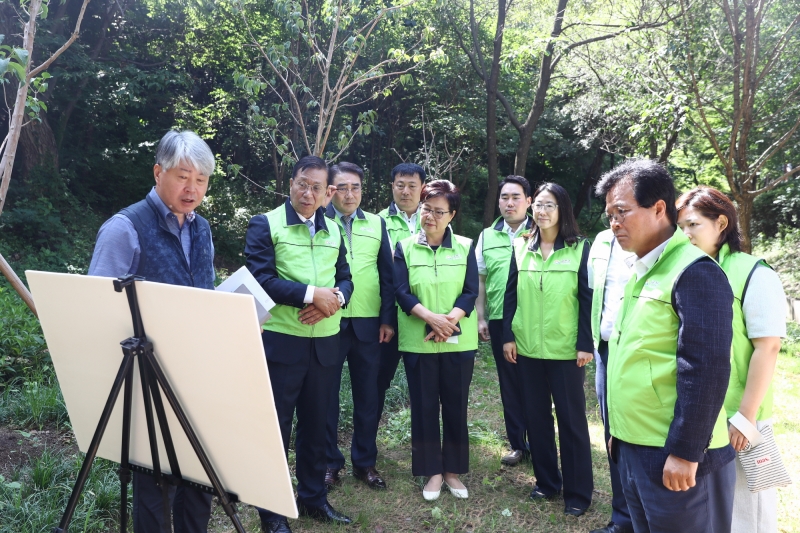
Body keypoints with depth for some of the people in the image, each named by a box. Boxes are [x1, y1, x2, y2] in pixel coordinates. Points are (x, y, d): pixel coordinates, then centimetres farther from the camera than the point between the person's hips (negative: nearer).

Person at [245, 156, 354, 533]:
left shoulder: (333, 230, 12)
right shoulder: (265, 225, -4)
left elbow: (345, 278, 11)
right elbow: (261, 279, -14)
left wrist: (333, 299, -12)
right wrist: (311, 294, -19)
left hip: (325, 342, 5)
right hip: (280, 342, -5)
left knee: (315, 424, 16)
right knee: (276, 427, 6)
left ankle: (313, 497, 32)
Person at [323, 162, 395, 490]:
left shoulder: (377, 224, 8)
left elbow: (387, 274, 7)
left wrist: (387, 319, 2)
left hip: (367, 323, 2)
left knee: (367, 394, 10)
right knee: (326, 393, 8)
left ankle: (365, 461, 25)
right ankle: (329, 462, 24)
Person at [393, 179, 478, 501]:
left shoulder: (465, 247, 3)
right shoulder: (405, 247, 2)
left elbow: (471, 292, -3)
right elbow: (401, 292, -6)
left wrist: (449, 321, -19)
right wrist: (432, 318, -20)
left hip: (458, 341, 0)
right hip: (418, 341, 0)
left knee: (455, 404, 8)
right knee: (424, 405, 7)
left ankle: (453, 469, 23)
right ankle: (432, 471, 21)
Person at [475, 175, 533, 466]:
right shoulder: (487, 236, 10)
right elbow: (479, 281, 10)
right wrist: (480, 318, 4)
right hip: (500, 320, 3)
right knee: (509, 383, 11)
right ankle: (518, 444, 24)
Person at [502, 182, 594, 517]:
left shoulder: (580, 248, -3)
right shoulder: (521, 247, 6)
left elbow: (588, 298, -5)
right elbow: (511, 294, 7)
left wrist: (585, 344, -10)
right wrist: (508, 336, 1)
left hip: (566, 348, -3)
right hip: (528, 347, 4)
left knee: (571, 418, 5)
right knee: (535, 415, 12)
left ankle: (577, 492, 18)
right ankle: (546, 481, 28)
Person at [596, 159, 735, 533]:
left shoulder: (695, 272, -16)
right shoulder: (640, 272, 11)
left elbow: (705, 369, -20)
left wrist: (685, 451, -19)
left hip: (672, 454, -8)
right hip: (632, 448, 8)